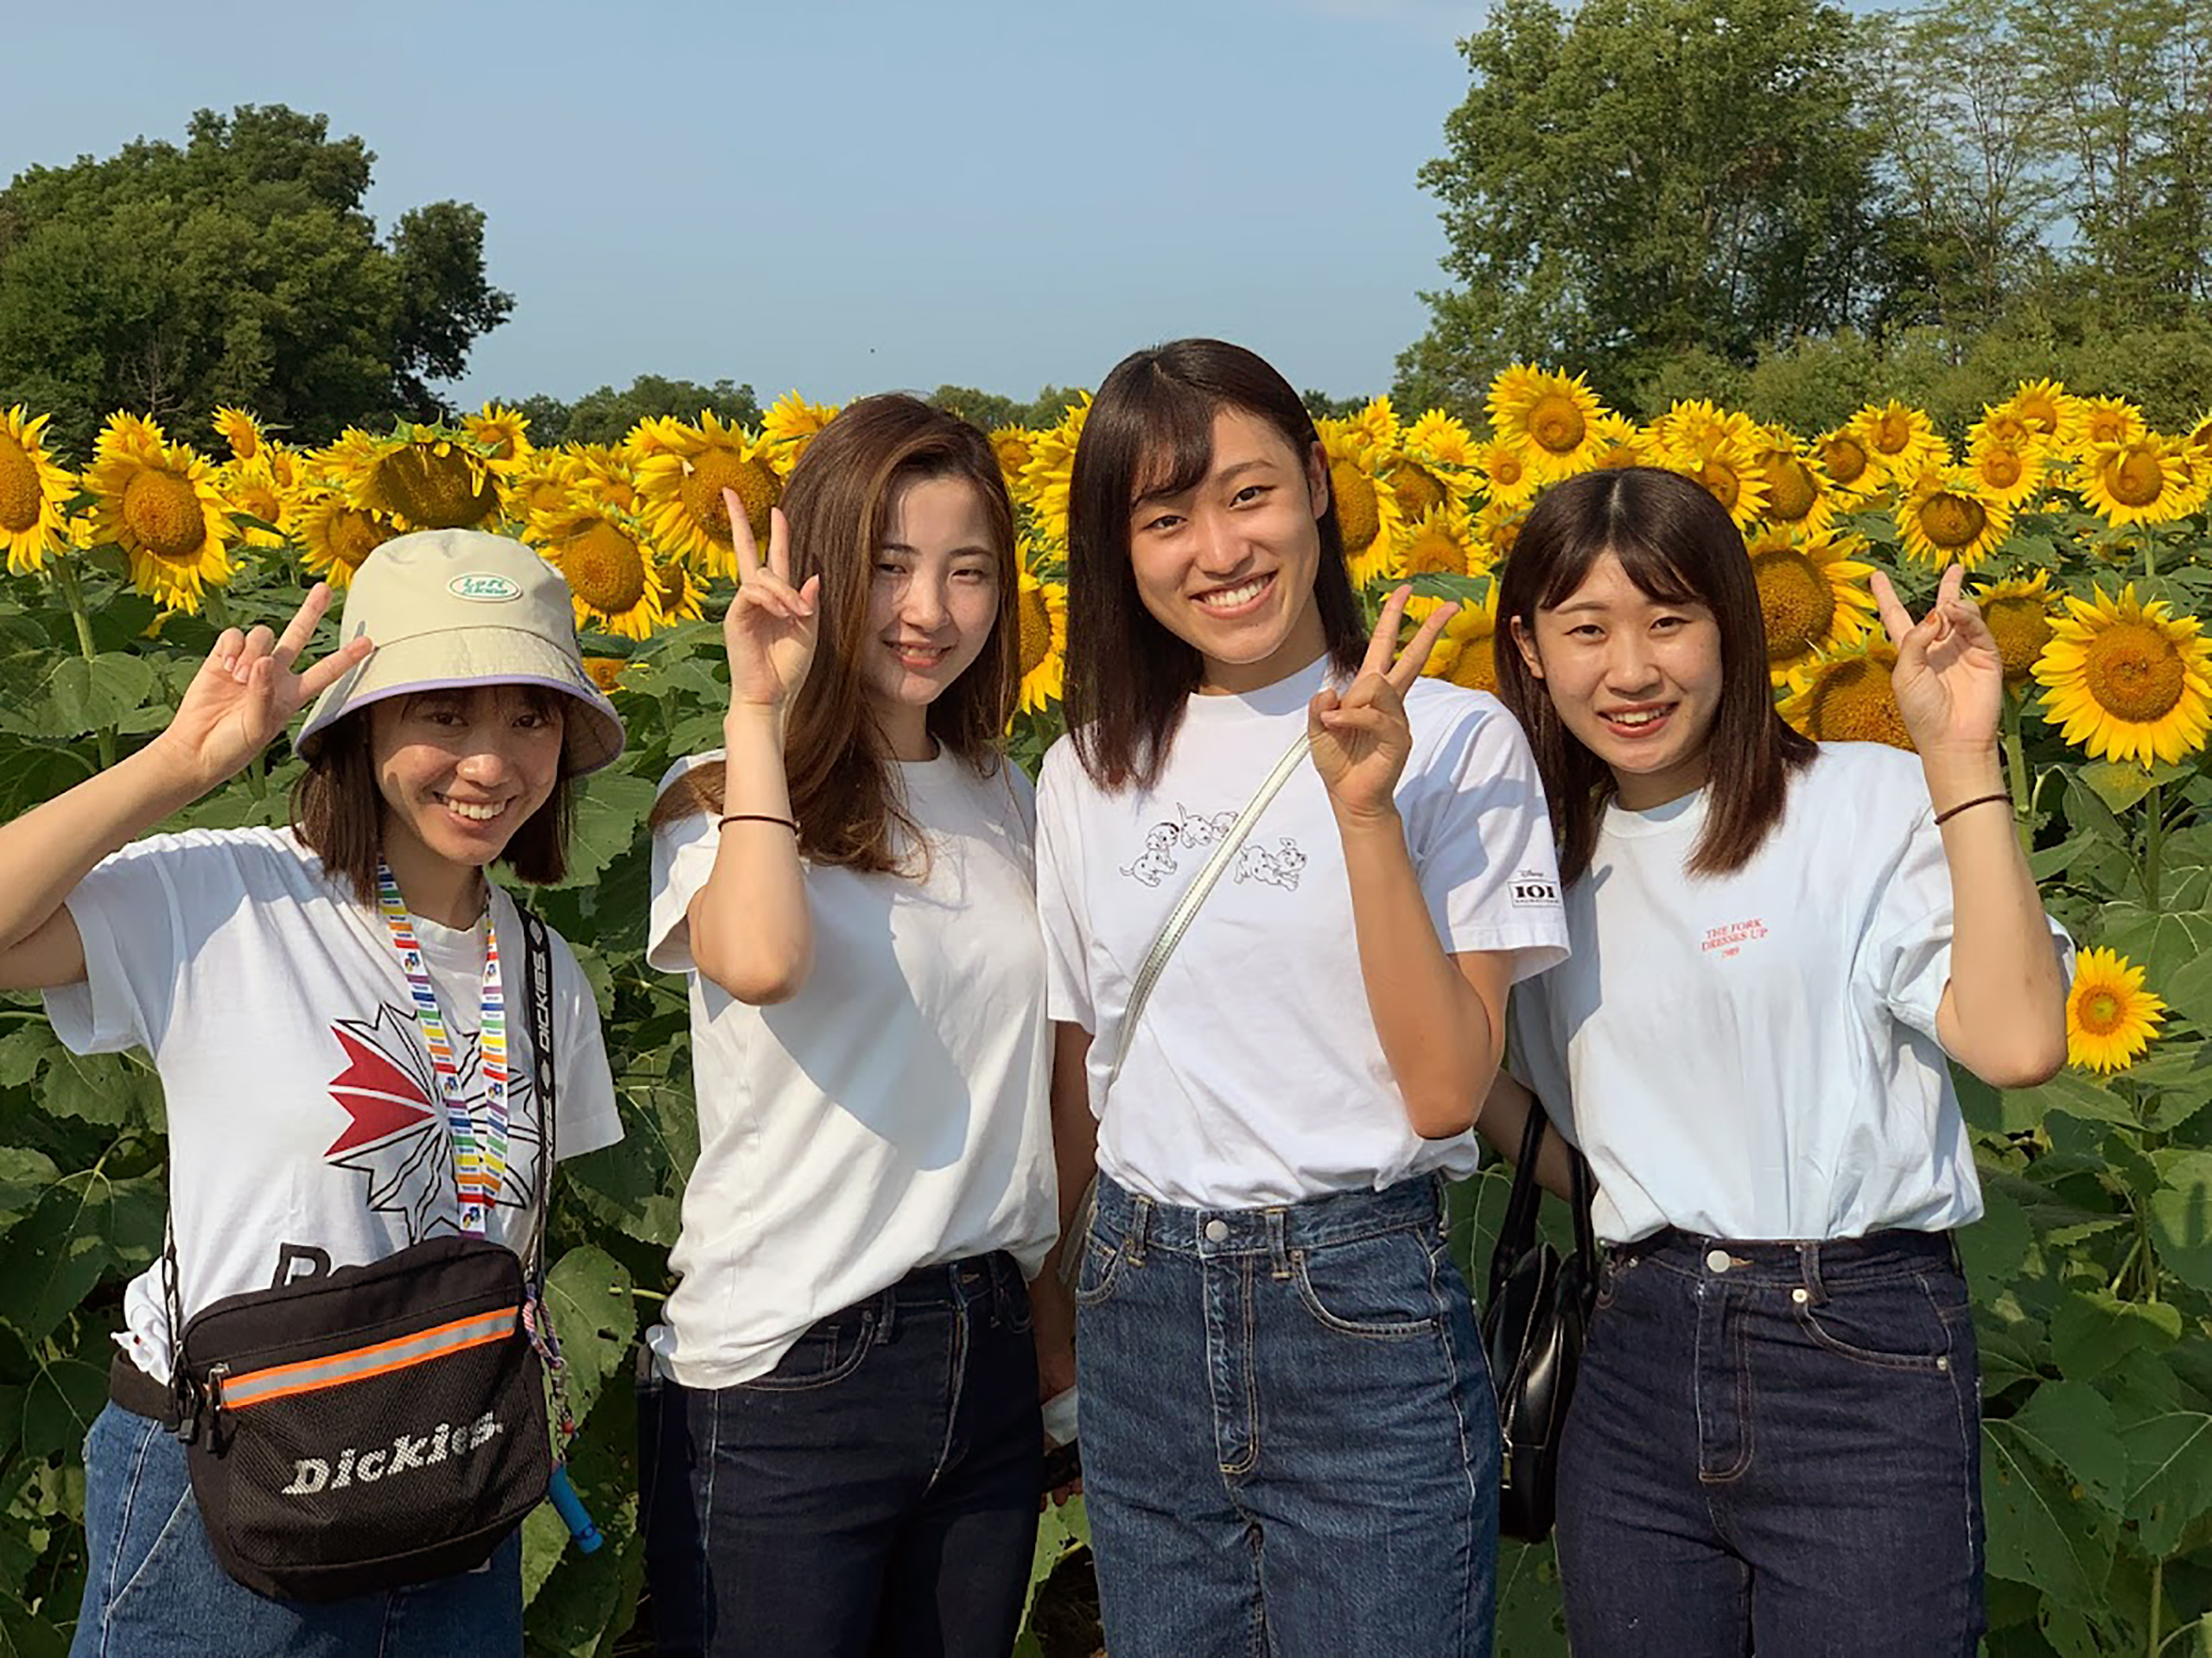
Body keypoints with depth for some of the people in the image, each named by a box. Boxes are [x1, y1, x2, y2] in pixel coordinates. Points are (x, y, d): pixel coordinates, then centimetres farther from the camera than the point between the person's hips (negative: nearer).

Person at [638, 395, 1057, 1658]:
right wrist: (758, 707, -21)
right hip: (782, 1374, -5)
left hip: (990, 1356, 5)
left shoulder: (1007, 799, 10)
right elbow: (761, 963, -29)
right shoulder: (730, 798, -6)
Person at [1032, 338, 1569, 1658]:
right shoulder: (1092, 772, 5)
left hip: (1367, 1315, -4)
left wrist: (1365, 807, -21)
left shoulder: (1456, 742, -7)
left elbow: (1446, 1091, -13)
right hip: (1142, 1320, 4)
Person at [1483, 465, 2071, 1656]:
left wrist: (1960, 760, -21)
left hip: (1861, 1353, -4)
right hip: (1636, 1365, 5)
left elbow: (2018, 1043, -21)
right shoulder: (1548, 854, 9)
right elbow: (1460, 1060, 21)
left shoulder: (1869, 806, -7)